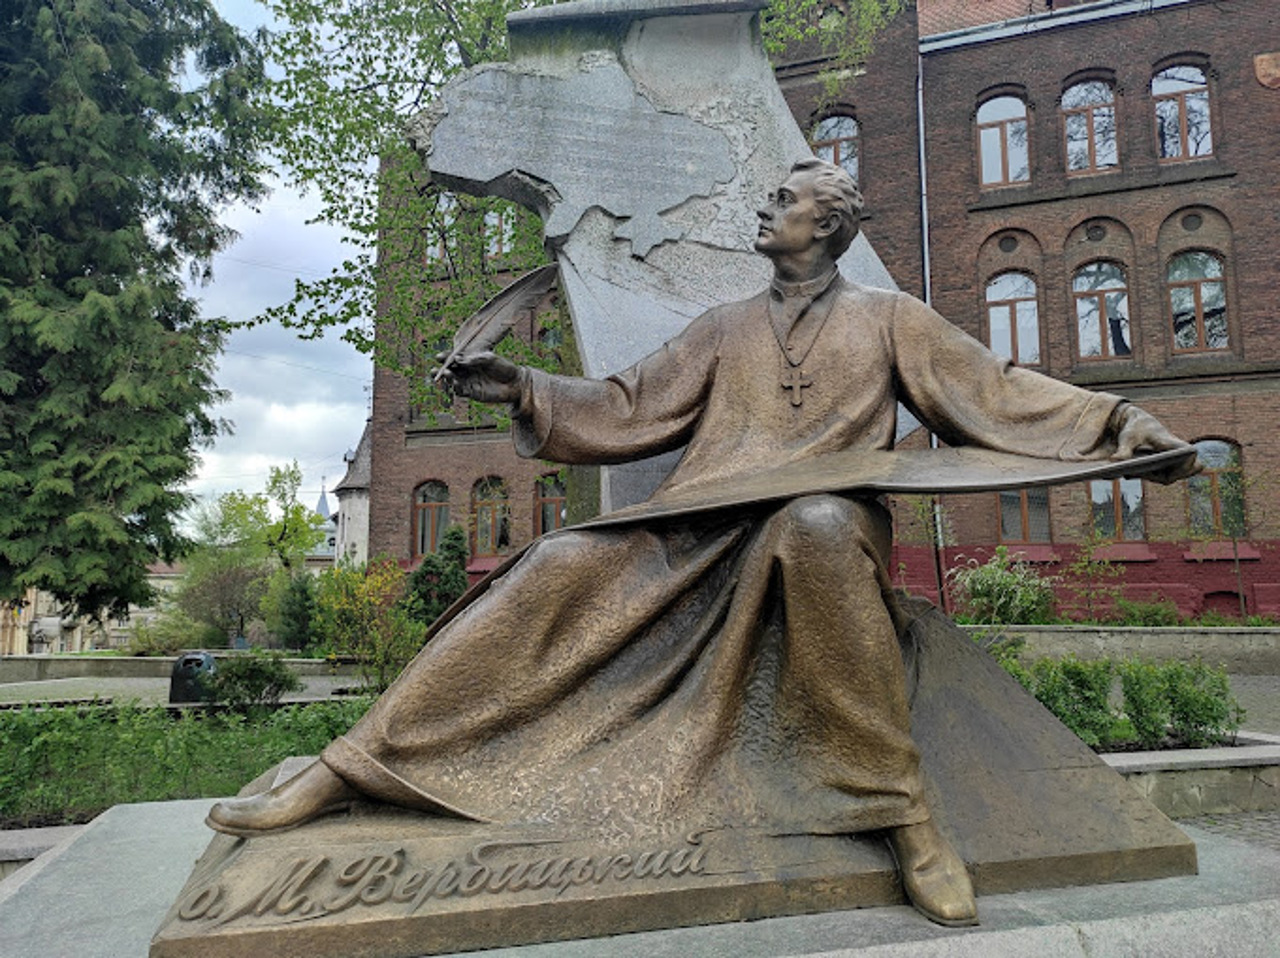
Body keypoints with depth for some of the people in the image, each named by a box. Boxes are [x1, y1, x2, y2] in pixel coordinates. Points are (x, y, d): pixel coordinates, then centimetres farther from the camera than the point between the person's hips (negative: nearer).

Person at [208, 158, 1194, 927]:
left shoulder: (886, 318, 15)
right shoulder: (726, 329, 23)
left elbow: (997, 391, 10)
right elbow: (629, 408, 17)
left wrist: (1114, 418, -3)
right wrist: (527, 391, 4)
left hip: (825, 519, -3)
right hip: (703, 528, 3)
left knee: (816, 527, -41)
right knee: (564, 568, -20)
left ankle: (901, 807, -29)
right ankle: (354, 767, -16)